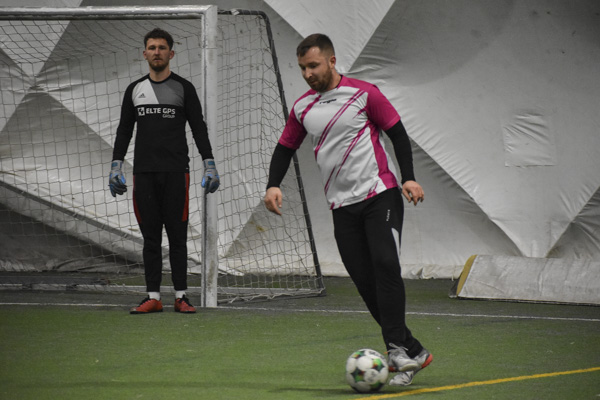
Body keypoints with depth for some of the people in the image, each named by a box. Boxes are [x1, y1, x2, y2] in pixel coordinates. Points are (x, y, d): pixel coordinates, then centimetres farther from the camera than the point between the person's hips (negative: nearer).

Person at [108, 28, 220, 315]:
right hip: (144, 172, 3)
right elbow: (124, 130, 16)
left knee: (177, 235, -2)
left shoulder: (183, 88, 3)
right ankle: (153, 298, 5)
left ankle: (181, 296, 2)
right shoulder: (134, 90, 12)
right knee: (150, 237, 3)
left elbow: (199, 128, 2)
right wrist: (116, 166, 7)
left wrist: (209, 165, -6)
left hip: (175, 172, -3)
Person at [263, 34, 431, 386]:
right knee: (365, 281, -2)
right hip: (343, 206, 5)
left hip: (381, 194, -5)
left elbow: (398, 133, -1)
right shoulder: (303, 108, 9)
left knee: (385, 265, -21)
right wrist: (273, 185, 1)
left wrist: (409, 178, -11)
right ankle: (413, 352, 4)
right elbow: (286, 148, 18)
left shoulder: (363, 94, -4)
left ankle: (397, 349, -22)